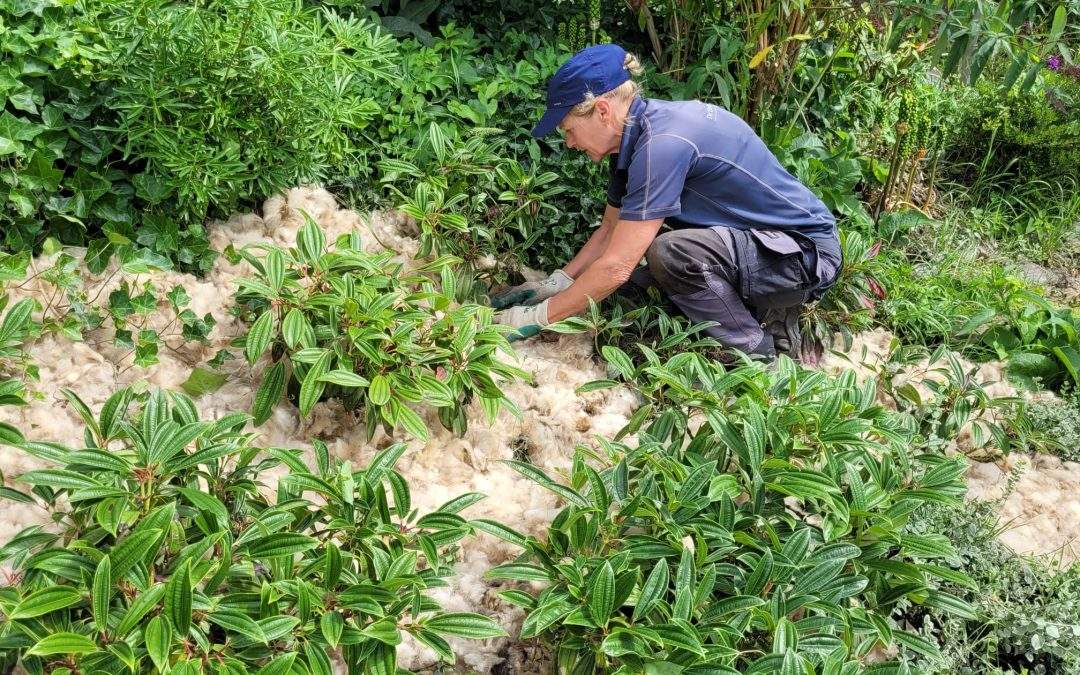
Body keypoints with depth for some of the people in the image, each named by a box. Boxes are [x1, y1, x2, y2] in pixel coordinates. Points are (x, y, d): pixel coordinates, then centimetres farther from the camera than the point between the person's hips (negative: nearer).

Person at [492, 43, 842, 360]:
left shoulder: (662, 144, -28)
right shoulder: (635, 134, 0)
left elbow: (616, 267, -28)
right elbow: (611, 229, 11)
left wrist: (537, 317, -19)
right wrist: (555, 283, 1)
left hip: (808, 253, -9)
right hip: (754, 240, 9)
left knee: (671, 253, -31)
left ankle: (758, 355, -8)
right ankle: (759, 307, 9)